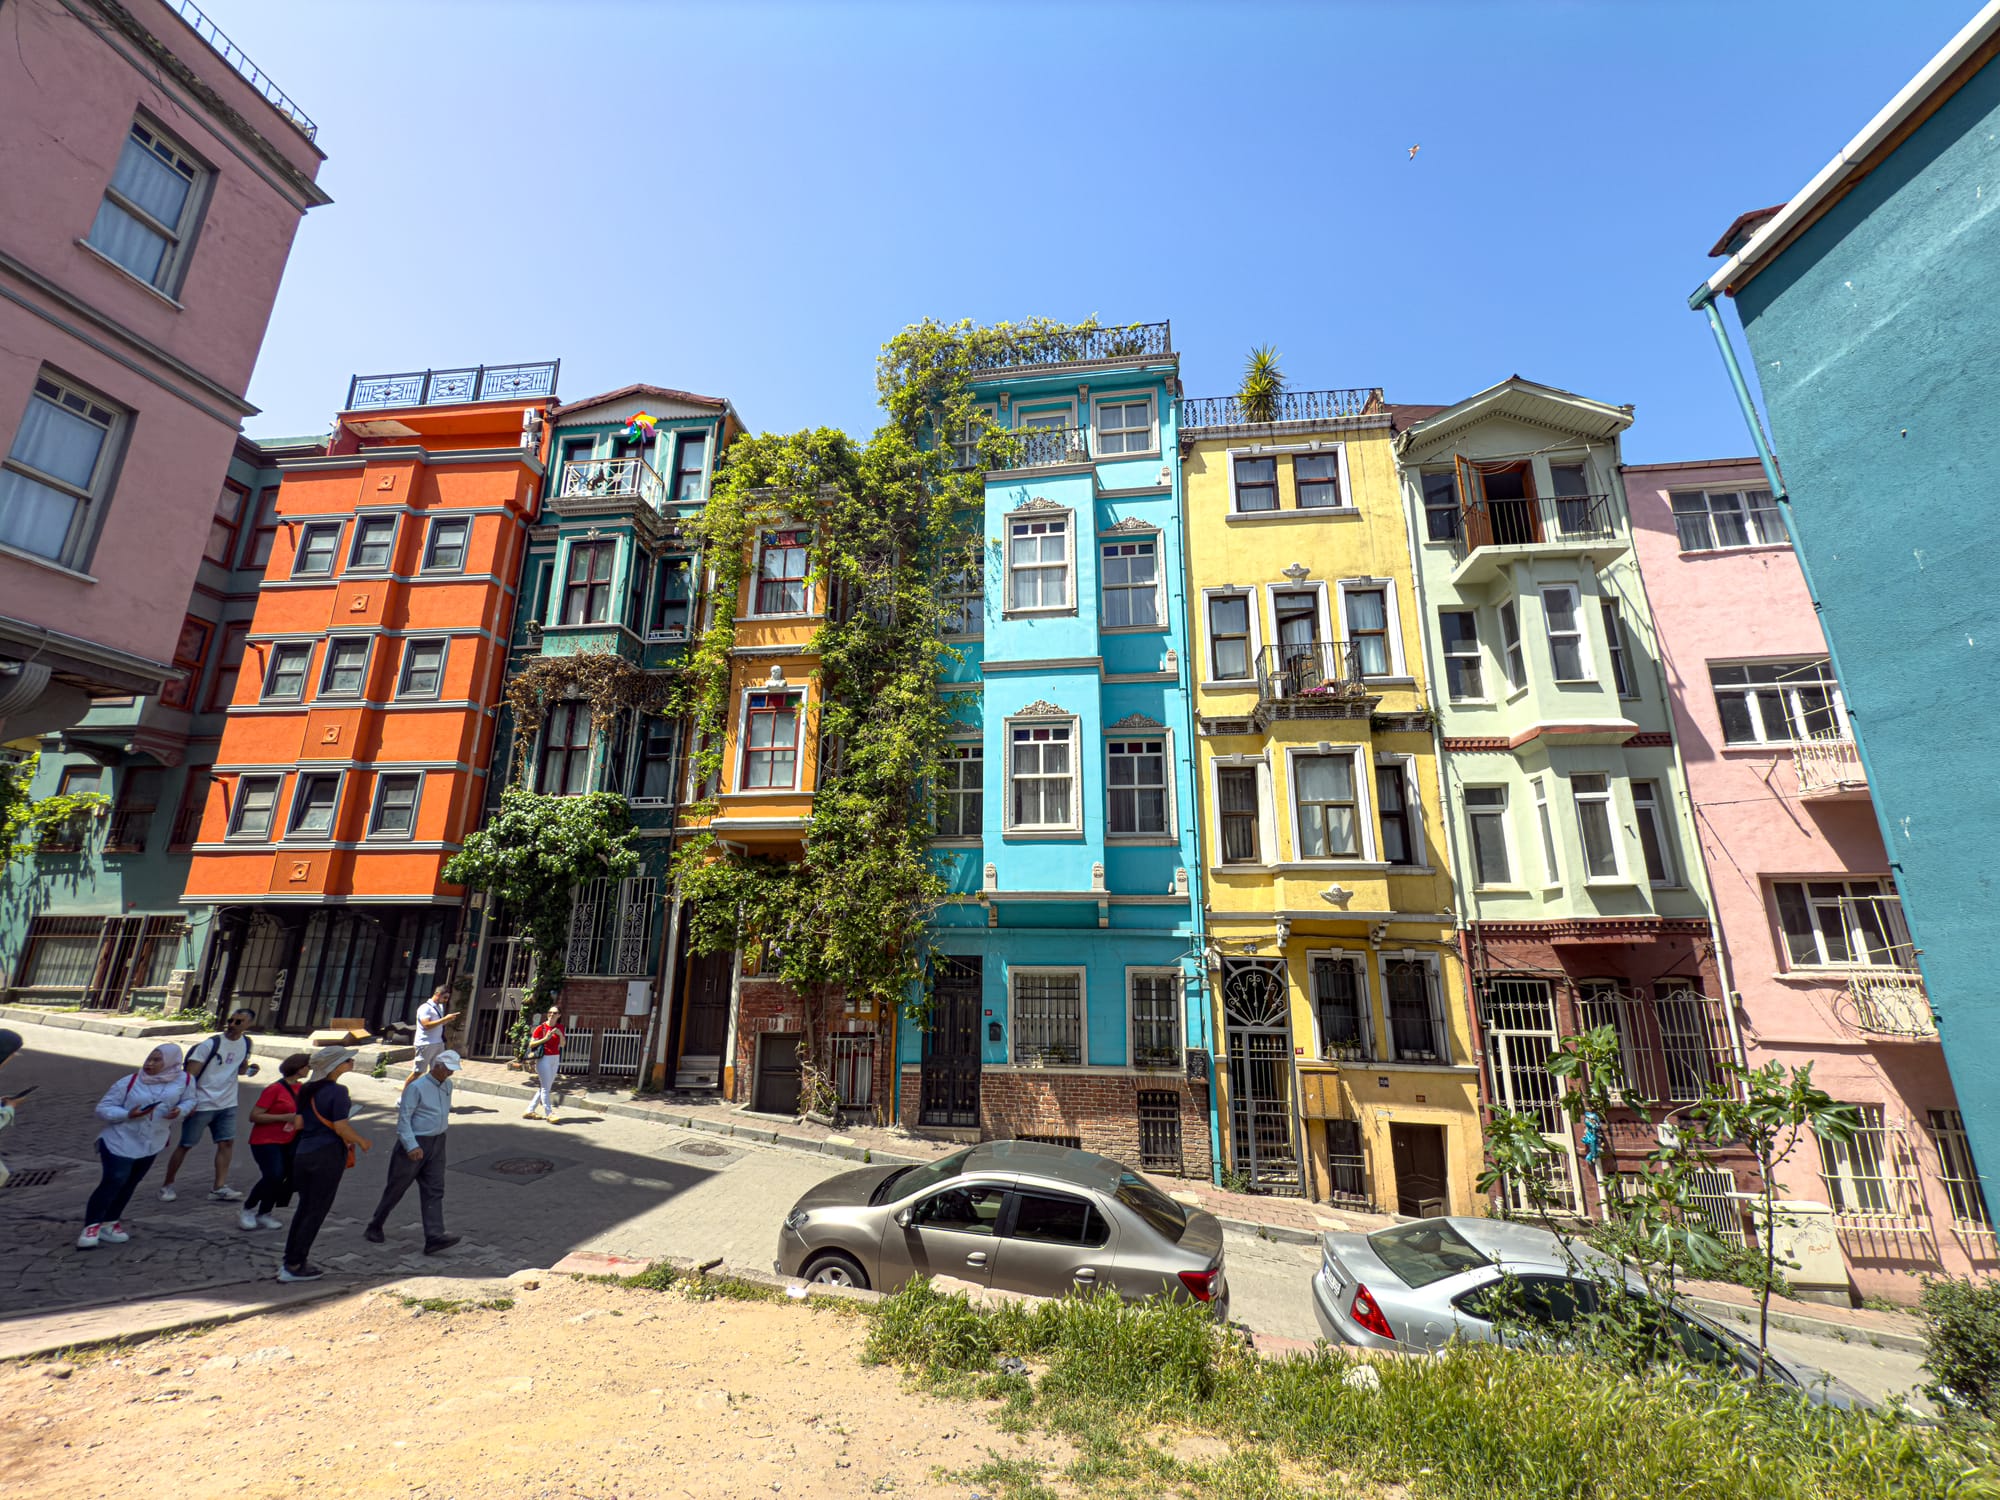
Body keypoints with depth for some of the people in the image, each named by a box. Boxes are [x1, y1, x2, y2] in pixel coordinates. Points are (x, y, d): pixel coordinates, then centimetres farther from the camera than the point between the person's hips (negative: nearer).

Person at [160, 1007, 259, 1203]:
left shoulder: (246, 1043, 2)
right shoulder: (210, 1044, -15)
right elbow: (190, 1075, -14)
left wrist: (249, 1069, -8)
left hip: (227, 1104, 5)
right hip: (202, 1104, -5)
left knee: (227, 1143, 1)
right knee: (186, 1145, 7)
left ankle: (220, 1188, 3)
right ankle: (167, 1185, 26)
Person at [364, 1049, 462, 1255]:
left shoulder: (447, 1085, 8)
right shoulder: (416, 1087, -16)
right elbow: (404, 1118, -17)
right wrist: (411, 1146, -23)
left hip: (437, 1144, 6)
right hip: (415, 1143, -6)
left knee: (434, 1190, -1)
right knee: (396, 1188, 10)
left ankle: (434, 1237, -6)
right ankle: (375, 1227, 33)